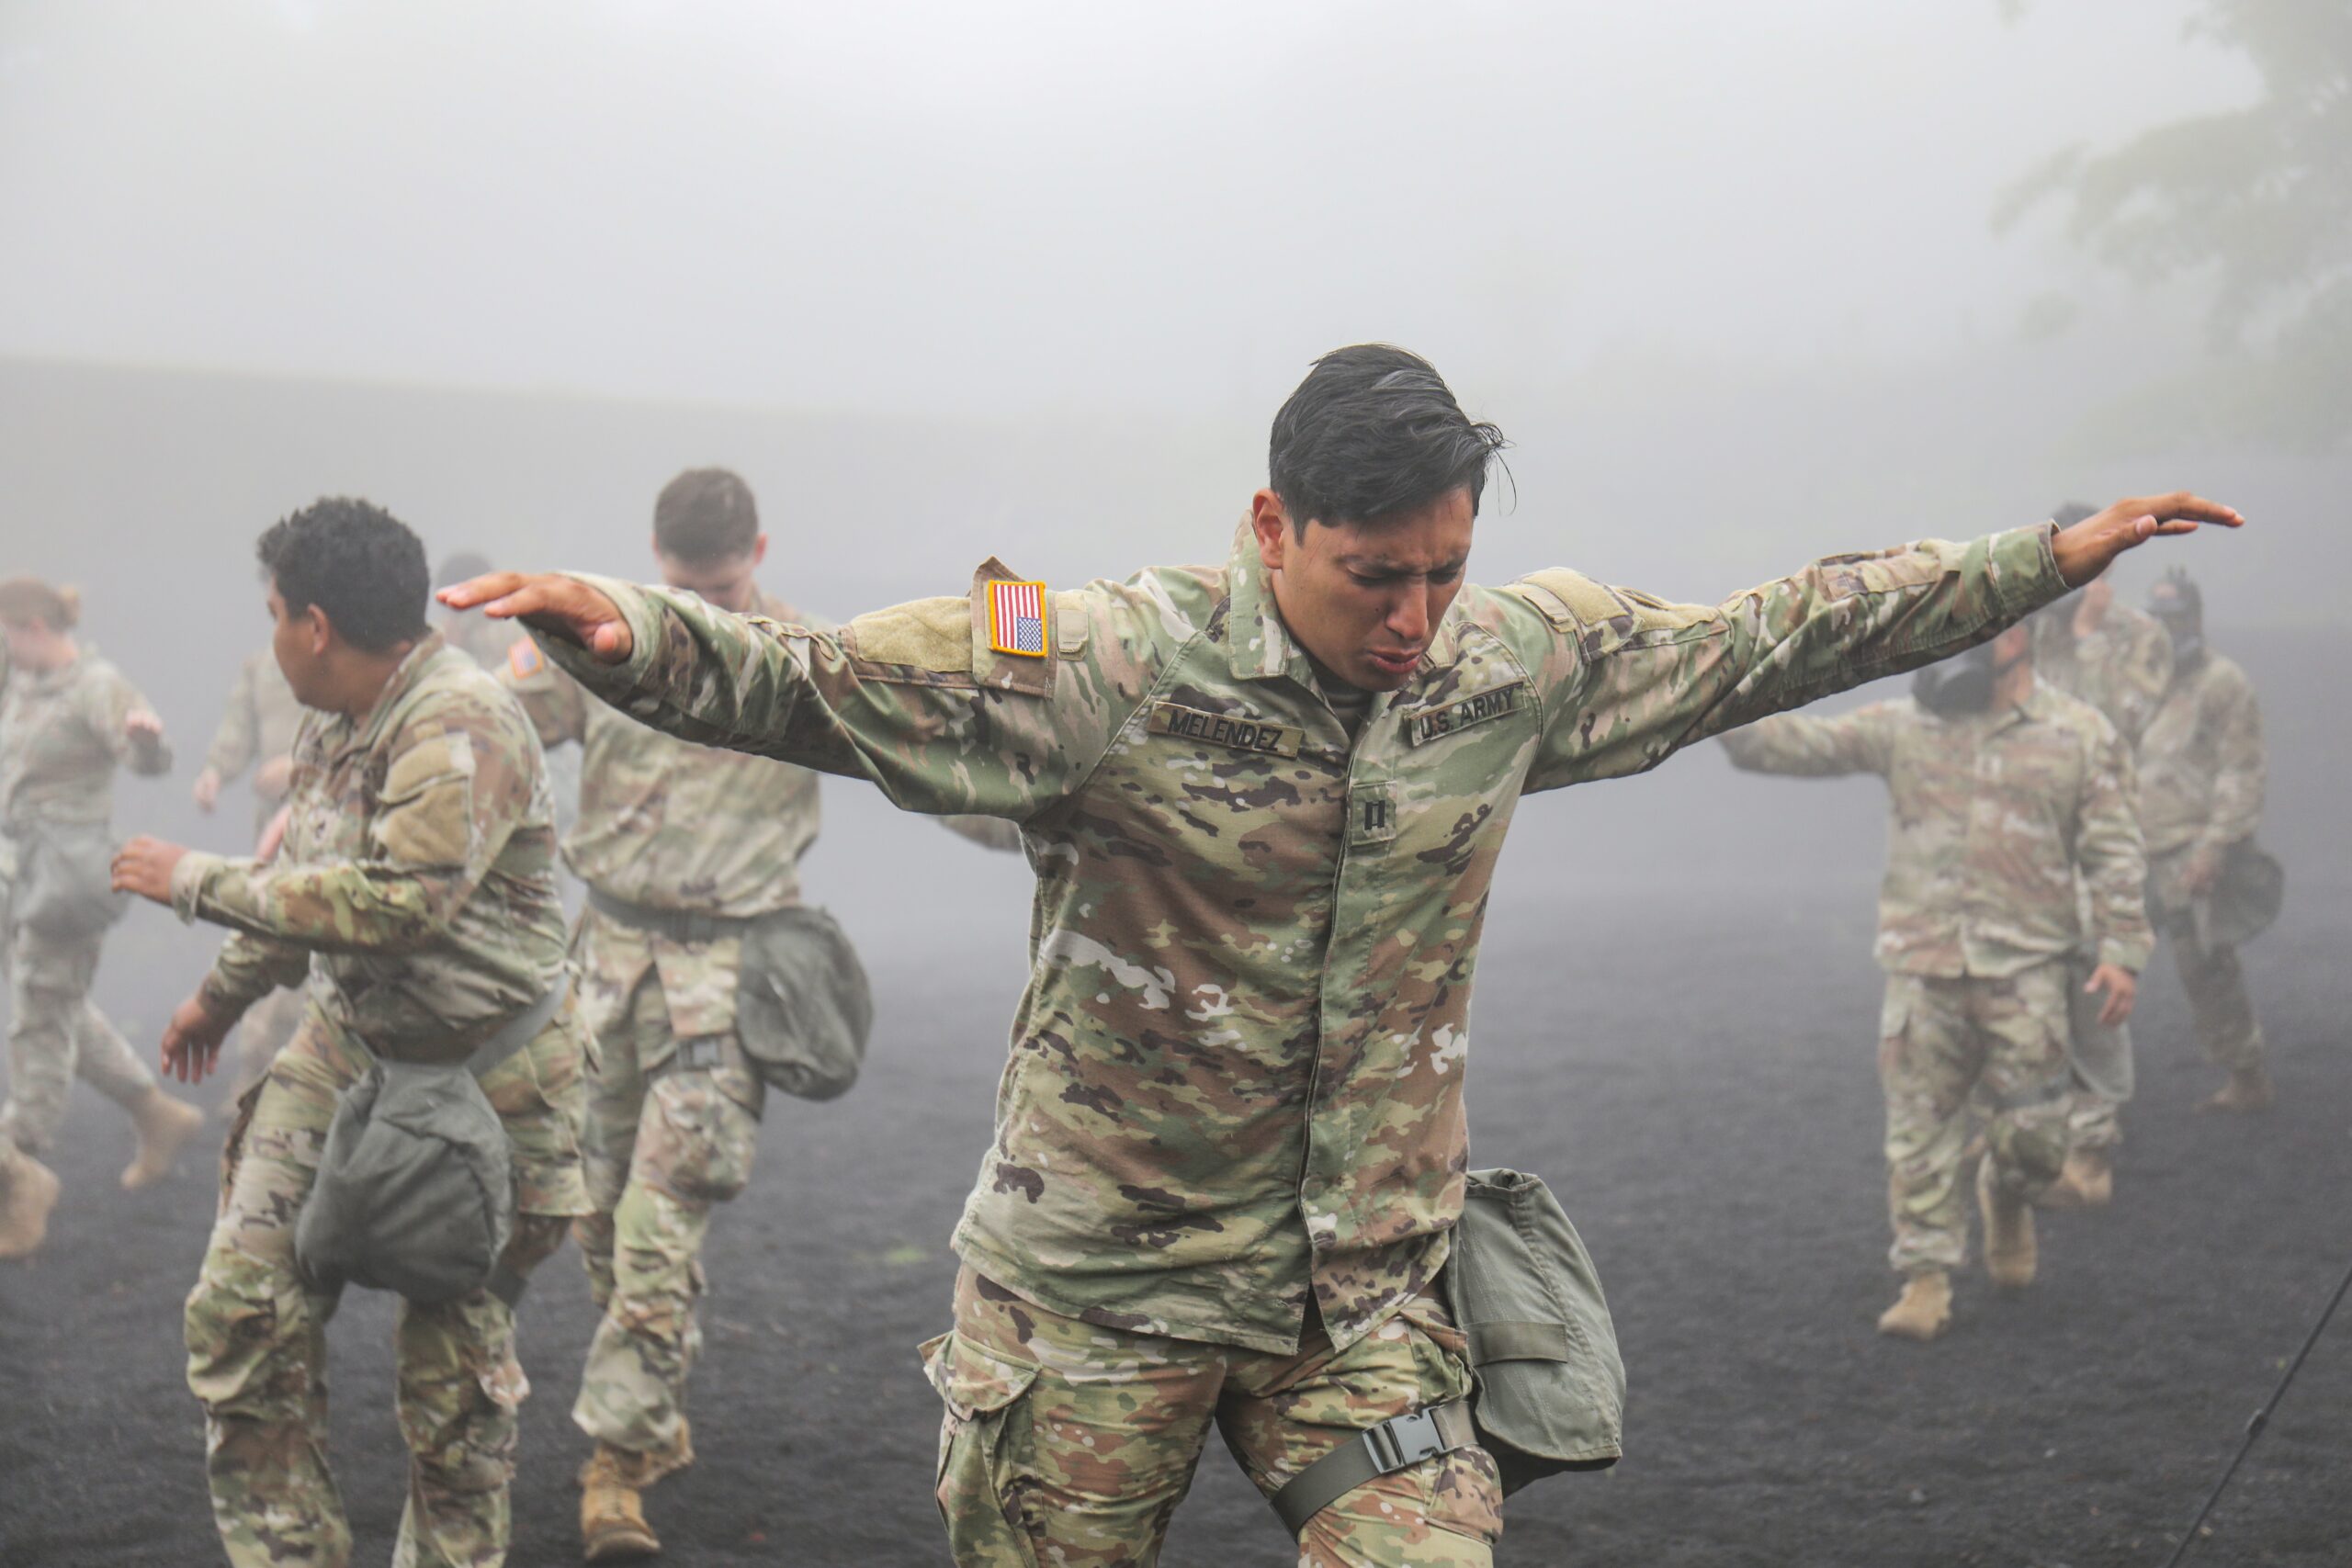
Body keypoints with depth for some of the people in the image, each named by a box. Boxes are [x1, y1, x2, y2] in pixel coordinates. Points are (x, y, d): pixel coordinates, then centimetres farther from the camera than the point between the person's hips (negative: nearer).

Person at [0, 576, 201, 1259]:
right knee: (64, 1012, 17)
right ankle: (157, 1114, 32)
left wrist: (146, 737, -47)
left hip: (66, 866, -9)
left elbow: (150, 758, -25)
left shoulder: (96, 686, -12)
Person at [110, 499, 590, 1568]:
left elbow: (396, 900, -35)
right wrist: (224, 993, 35)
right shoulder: (334, 720, 5)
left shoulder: (462, 727, -24)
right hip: (345, 1047, 8)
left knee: (454, 1358, 5)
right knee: (243, 1306, 0)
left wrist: (198, 883, -26)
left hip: (478, 1077, -8)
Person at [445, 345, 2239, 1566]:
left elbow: (1772, 634, 12)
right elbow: (813, 682, -22)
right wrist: (631, 630, -42)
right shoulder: (1114, 665, -16)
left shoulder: (1517, 664, 0)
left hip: (1369, 1288, 3)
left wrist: (2053, 555, 17)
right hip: (1103, 1283, -3)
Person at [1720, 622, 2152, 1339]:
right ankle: (1926, 1280, 10)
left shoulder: (2081, 736, 5)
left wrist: (2121, 950, -5)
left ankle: (2005, 1198, 31)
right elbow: (1804, 742, 4)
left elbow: (2113, 853, 4)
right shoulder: (1903, 729, 9)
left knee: (2033, 1131, -2)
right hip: (1923, 966, 2)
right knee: (1919, 1129, 1)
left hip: (2026, 966, -2)